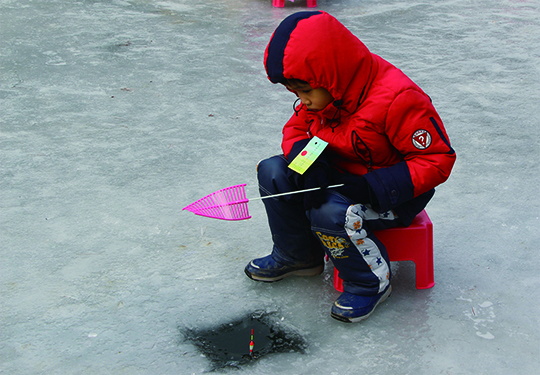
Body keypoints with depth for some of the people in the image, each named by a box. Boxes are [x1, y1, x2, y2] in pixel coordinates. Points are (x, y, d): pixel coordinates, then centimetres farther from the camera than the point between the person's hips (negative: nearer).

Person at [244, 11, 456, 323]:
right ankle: (298, 256, 15)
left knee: (330, 213, -33)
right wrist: (308, 165, -21)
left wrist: (379, 186, -35)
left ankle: (372, 282, -5)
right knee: (273, 171, -6)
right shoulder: (322, 92, -8)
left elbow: (439, 159, -26)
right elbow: (297, 128, 4)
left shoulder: (398, 100, -31)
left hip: (391, 193, -8)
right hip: (340, 176, 8)